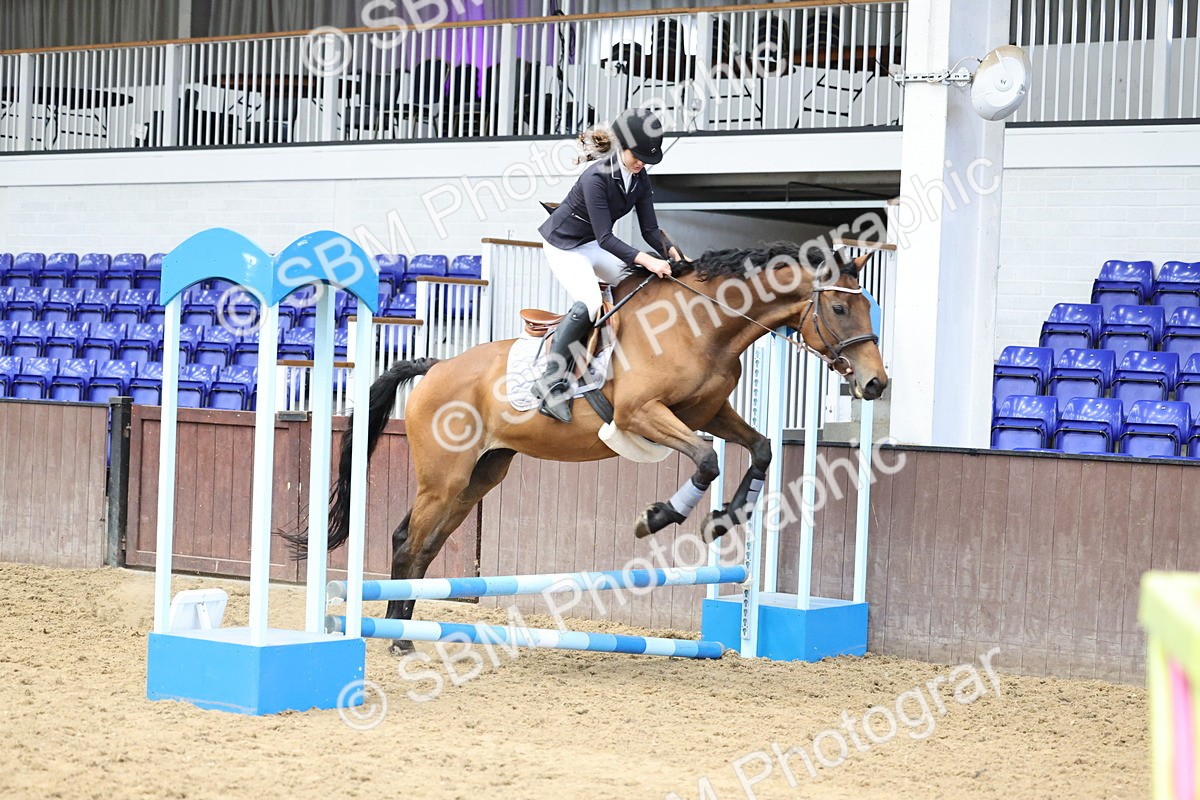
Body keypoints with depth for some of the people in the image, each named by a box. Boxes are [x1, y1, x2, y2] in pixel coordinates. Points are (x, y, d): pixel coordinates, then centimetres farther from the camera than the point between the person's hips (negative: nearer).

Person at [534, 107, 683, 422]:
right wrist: (646, 260, -40)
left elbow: (650, 229, -4)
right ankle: (551, 383, -29)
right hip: (563, 244, -9)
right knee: (589, 303, -28)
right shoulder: (596, 177, -29)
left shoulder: (640, 180, -6)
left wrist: (669, 250, -24)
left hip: (593, 245, 9)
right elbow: (605, 238, -31)